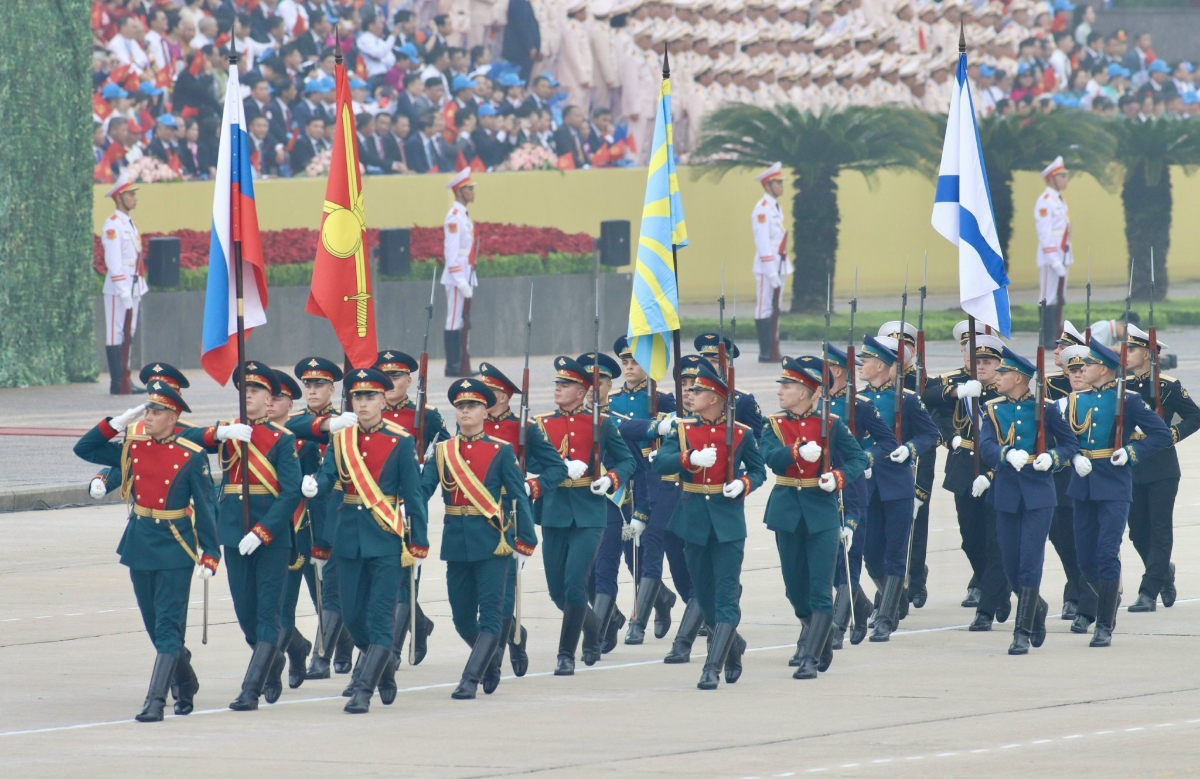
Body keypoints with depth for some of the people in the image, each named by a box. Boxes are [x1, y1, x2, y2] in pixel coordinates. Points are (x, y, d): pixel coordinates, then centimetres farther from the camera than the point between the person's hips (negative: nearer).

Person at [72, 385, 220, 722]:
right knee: (155, 627, 13)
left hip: (175, 550, -5)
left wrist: (210, 554, -10)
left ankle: (155, 700, -13)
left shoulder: (192, 457, -7)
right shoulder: (132, 449, 5)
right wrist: (118, 422, -1)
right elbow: (84, 449, 9)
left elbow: (204, 508, -5)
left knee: (168, 627, -9)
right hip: (139, 546, 5)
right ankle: (185, 681, 34)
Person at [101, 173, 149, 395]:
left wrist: (140, 286, 17)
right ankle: (117, 384, -5)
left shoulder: (130, 223, 17)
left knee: (128, 334, 10)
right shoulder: (113, 224, -12)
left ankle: (124, 380, 13)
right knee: (116, 335, -6)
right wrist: (124, 291, -22)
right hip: (118, 290, -9)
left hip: (133, 289, 9)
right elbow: (113, 260, -18)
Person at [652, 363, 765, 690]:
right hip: (694, 519, 3)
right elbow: (660, 463, -10)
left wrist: (743, 485, -12)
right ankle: (732, 645, 35)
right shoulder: (682, 429, 3)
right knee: (705, 595, 10)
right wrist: (690, 458, -26)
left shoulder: (741, 434, -1)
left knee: (726, 596, -9)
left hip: (728, 521, -3)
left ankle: (713, 668, -11)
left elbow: (759, 471, 9)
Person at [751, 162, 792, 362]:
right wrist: (771, 271, -21)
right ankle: (766, 353, -5)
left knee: (774, 309, 9)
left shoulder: (776, 208, 15)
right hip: (766, 268, -9)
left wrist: (784, 266, 16)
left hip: (778, 267, 9)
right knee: (765, 309, -5)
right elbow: (763, 242, -18)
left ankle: (772, 352, 11)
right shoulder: (762, 209, -13)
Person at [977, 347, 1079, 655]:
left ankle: (1022, 632, -7)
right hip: (1006, 493, 3)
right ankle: (1036, 607, 34)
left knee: (1030, 563, -9)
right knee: (1010, 565, 7)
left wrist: (1052, 457, -16)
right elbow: (986, 445, -10)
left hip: (1039, 493, -3)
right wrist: (1008, 454, -31)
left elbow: (1070, 443, 5)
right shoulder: (993, 409, 4)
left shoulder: (1045, 408, -2)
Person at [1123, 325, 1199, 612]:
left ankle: (1148, 593, -5)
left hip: (1161, 469, -5)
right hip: (1130, 468, 5)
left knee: (1159, 530, -4)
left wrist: (1173, 434, -16)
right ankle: (1164, 571, 33)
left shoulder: (1168, 386, -5)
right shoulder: (1122, 387, 7)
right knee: (1138, 531, 8)